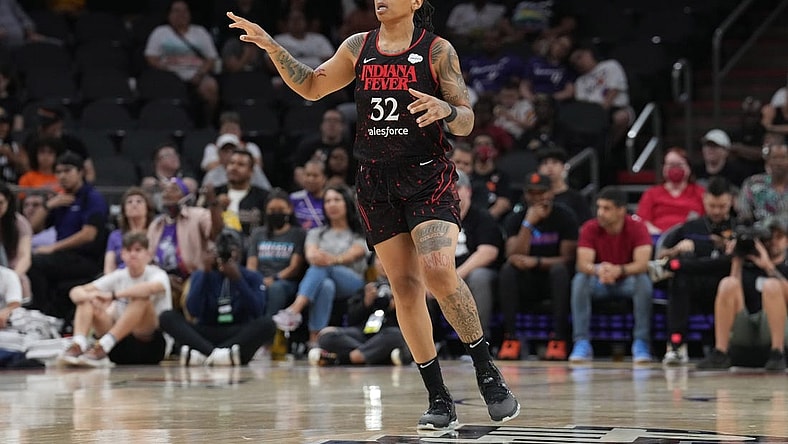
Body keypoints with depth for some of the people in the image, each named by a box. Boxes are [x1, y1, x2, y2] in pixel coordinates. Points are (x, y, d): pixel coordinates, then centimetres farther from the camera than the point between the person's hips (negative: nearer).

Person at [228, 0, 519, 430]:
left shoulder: (437, 50, -3)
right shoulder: (358, 47, 8)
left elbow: (466, 123, -3)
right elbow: (311, 87, 20)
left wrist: (445, 109, -25)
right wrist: (271, 47, 8)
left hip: (428, 175, -4)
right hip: (376, 181, 4)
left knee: (438, 272, -23)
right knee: (404, 286, 1)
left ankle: (488, 374, -9)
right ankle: (439, 399, 7)